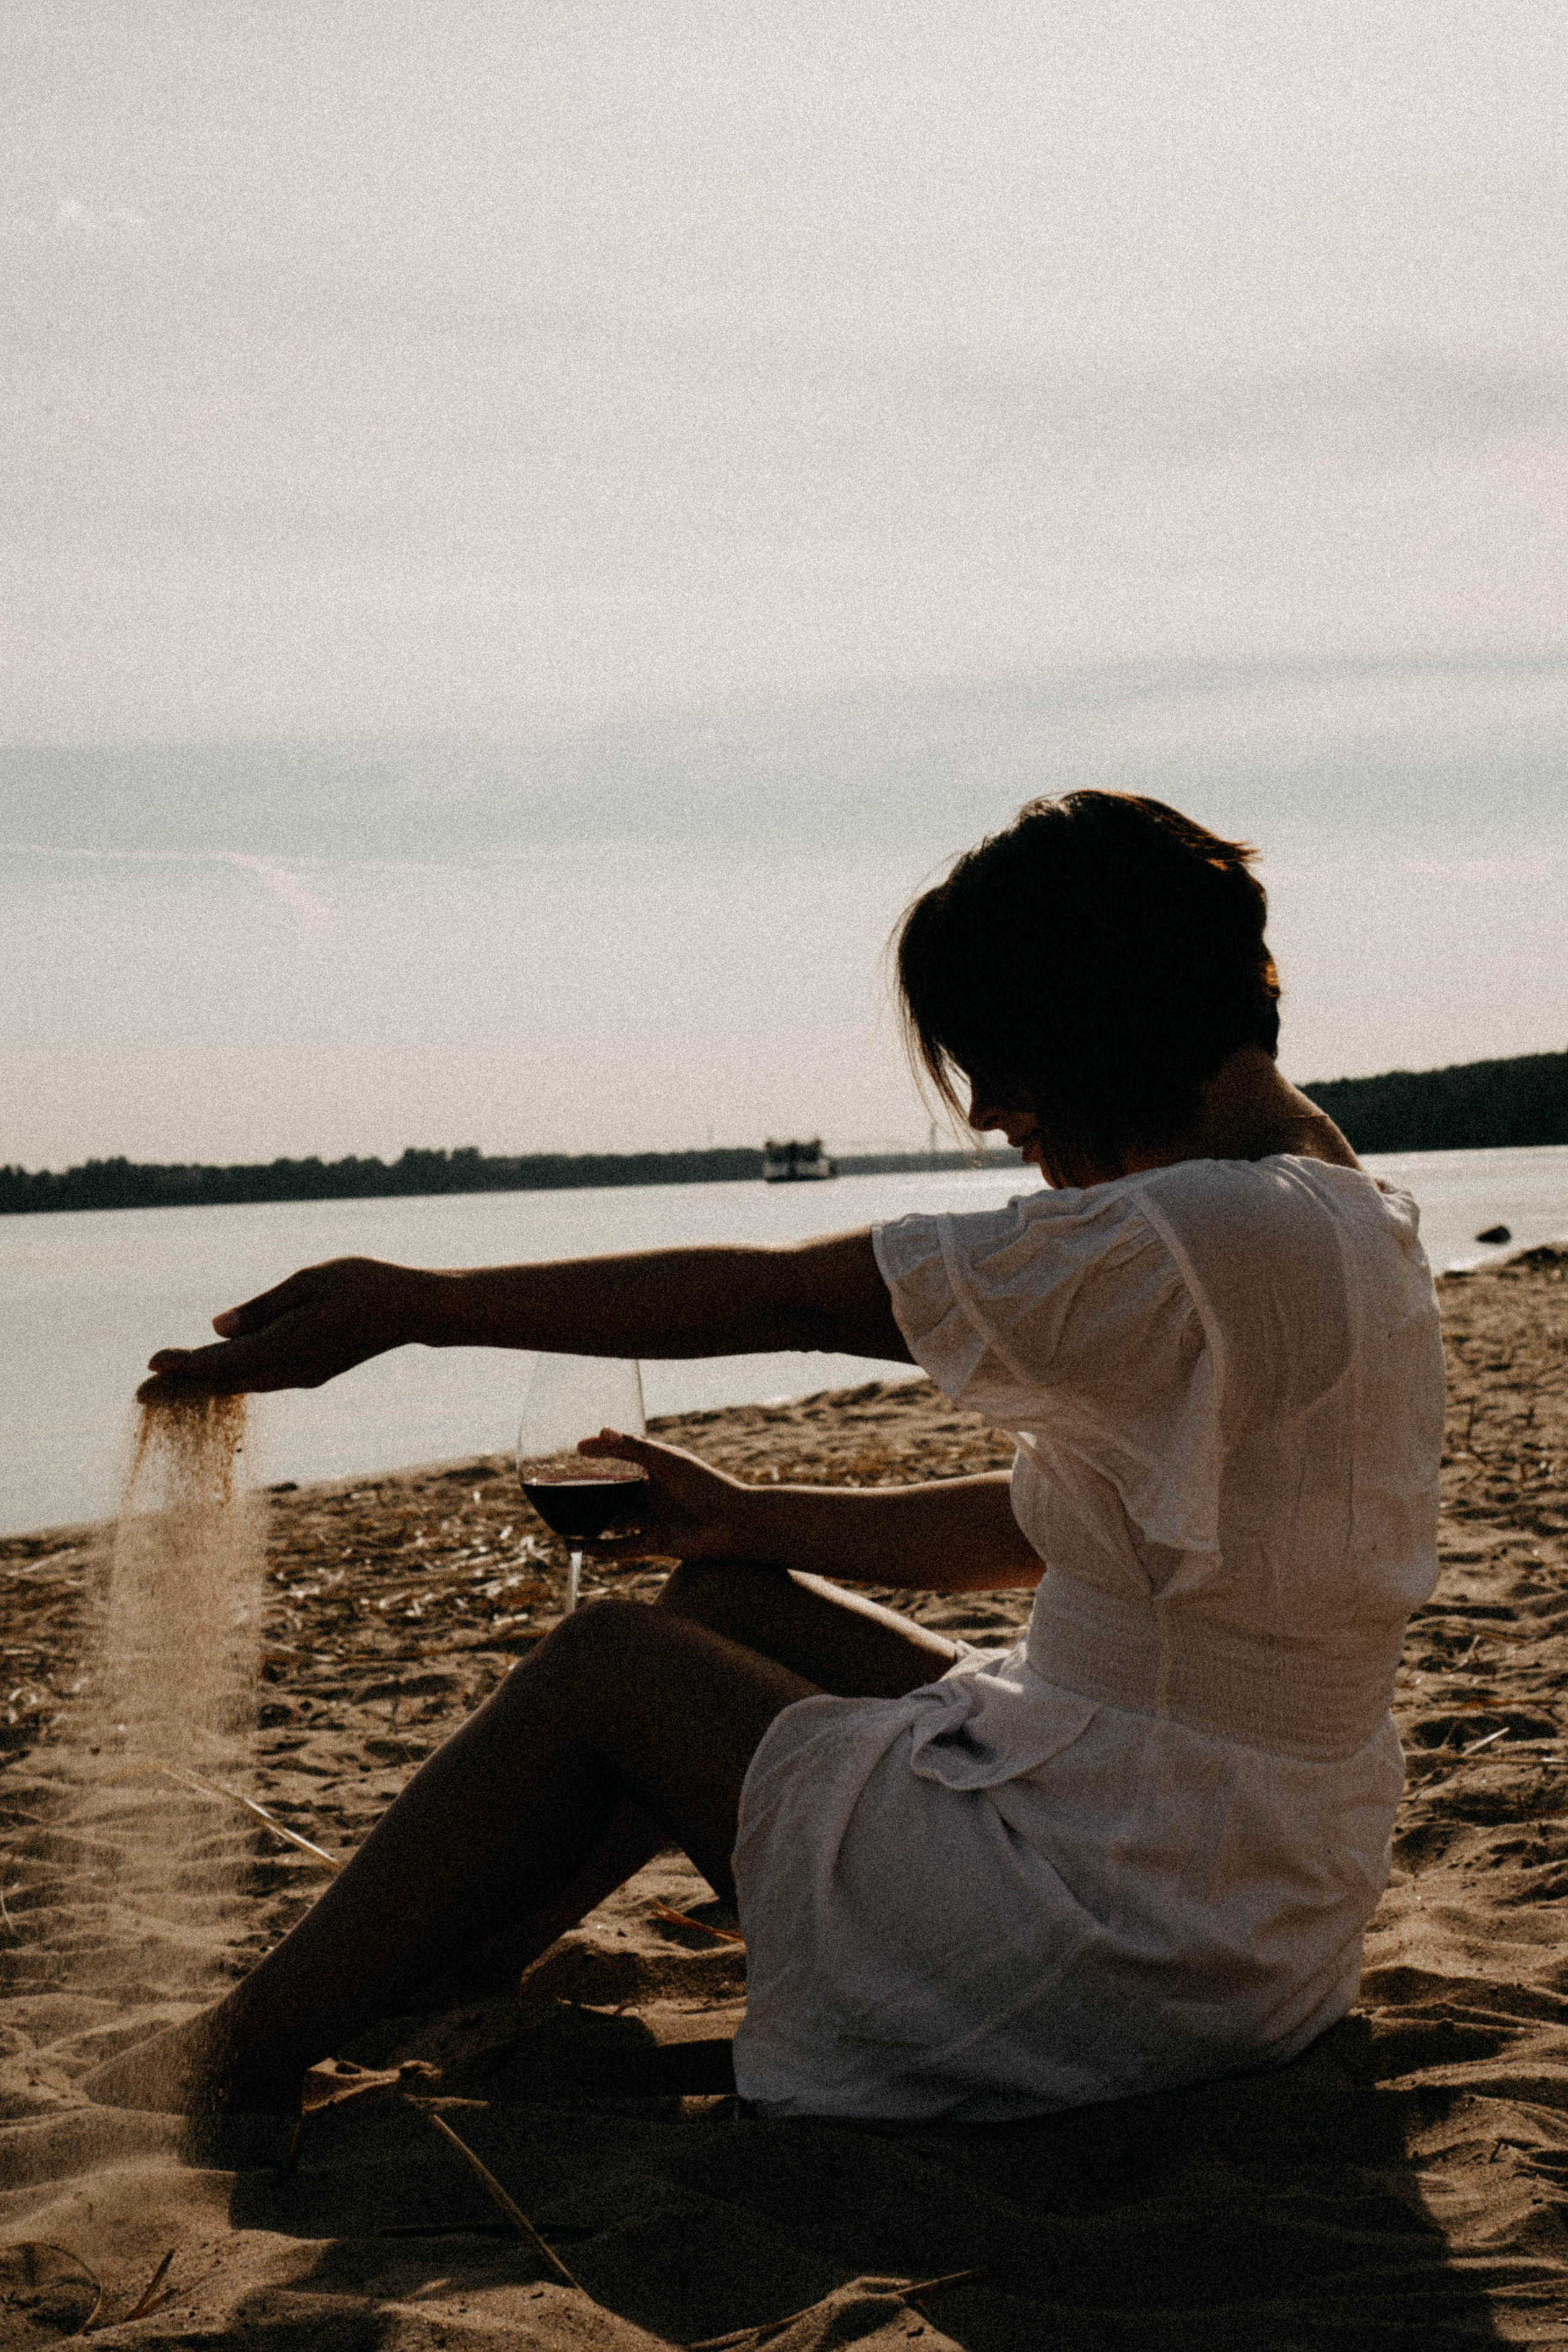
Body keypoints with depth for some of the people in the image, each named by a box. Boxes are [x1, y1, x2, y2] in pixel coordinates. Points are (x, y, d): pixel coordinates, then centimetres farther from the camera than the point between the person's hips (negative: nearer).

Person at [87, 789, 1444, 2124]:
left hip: (1124, 1953, -9)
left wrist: (413, 1305, -12)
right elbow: (1052, 1524, 13)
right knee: (727, 1599, 17)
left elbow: (782, 1296, -20)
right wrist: (751, 1521, 14)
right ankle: (455, 1965, 32)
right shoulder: (1347, 1223, 6)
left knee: (604, 1664, 2)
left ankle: (238, 2060, 16)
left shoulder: (1203, 1243, -24)